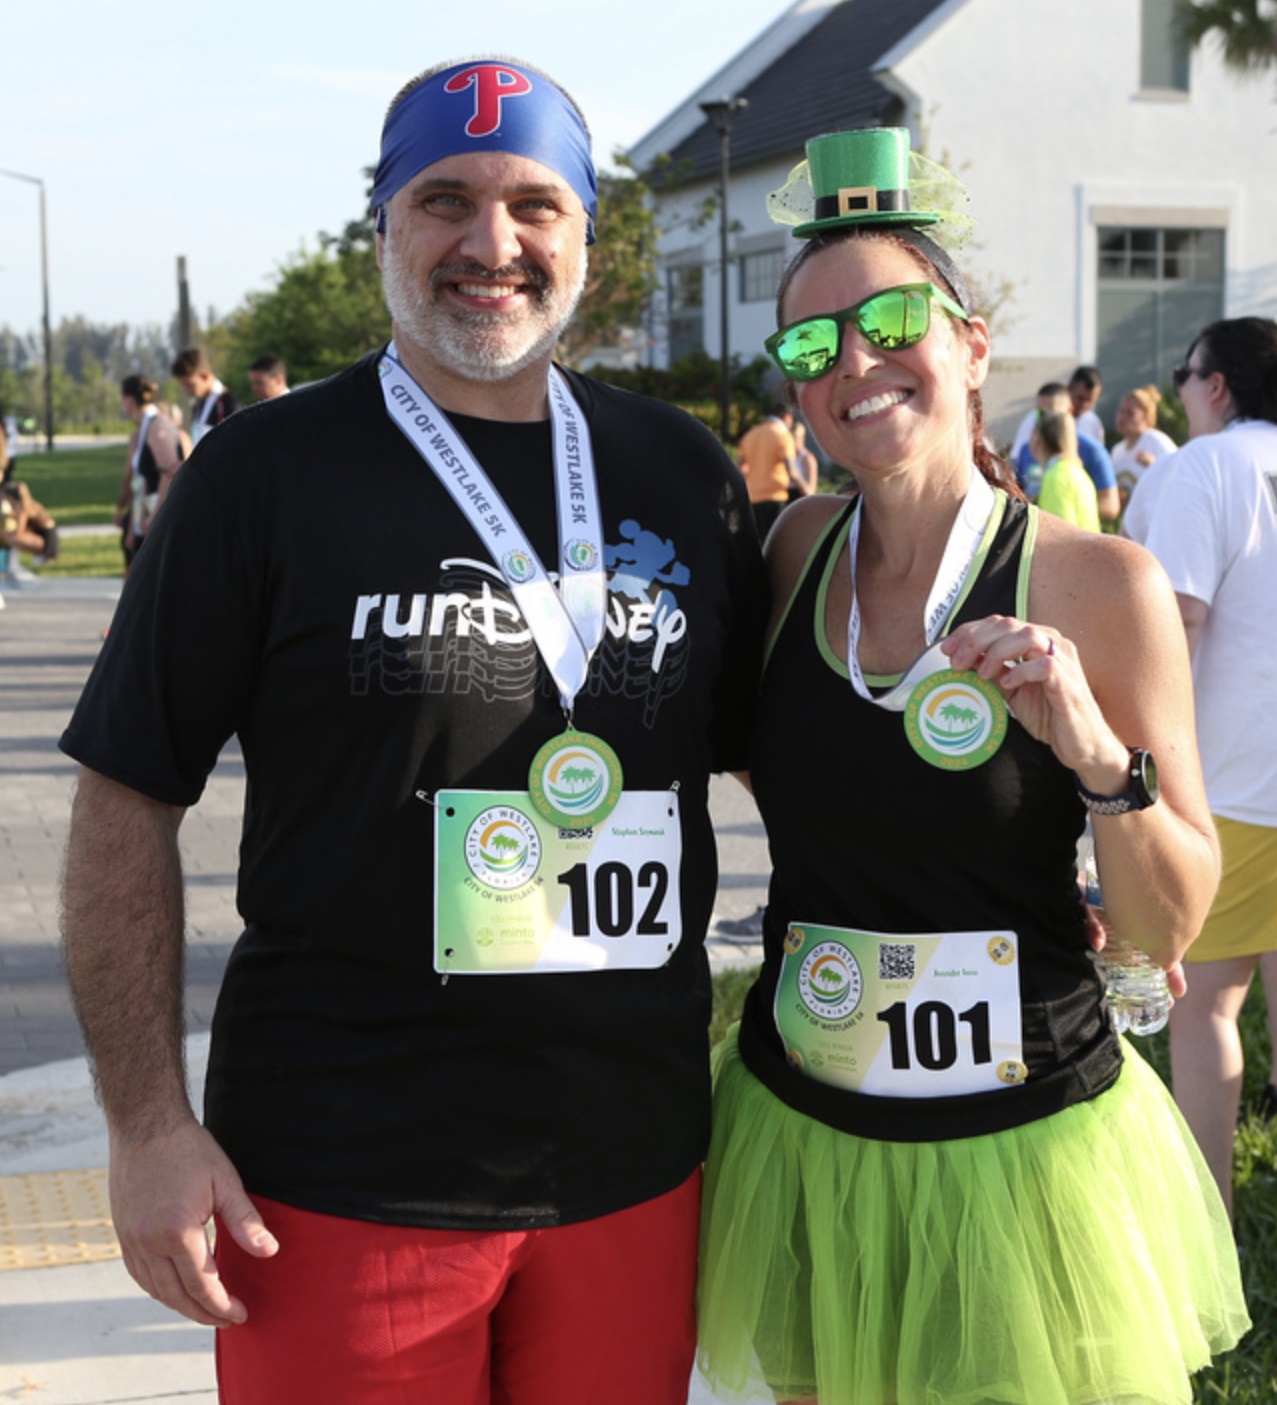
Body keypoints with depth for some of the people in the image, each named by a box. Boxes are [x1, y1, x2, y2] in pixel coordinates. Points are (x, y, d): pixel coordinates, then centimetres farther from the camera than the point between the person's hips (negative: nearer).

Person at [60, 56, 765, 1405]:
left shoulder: (682, 473, 7)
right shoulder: (268, 470, -4)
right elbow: (128, 798, -3)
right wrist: (149, 1125, -8)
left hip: (634, 1163, 4)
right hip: (344, 1179, -3)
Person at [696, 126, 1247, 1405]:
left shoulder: (1099, 585, -12)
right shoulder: (797, 552, 0)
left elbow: (1171, 926, -10)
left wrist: (1095, 750, -25)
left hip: (1019, 1149, -4)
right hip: (801, 1142, 4)